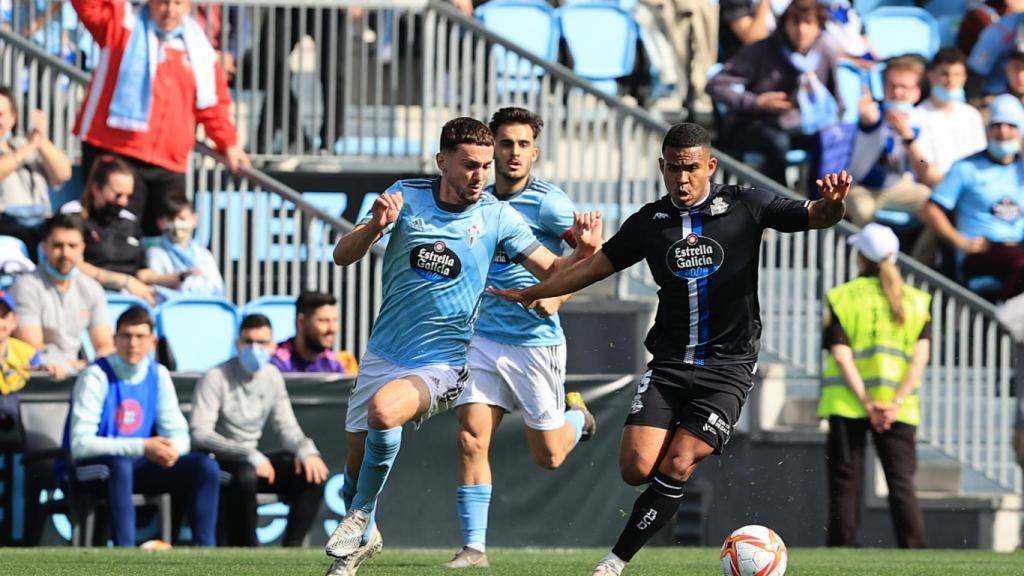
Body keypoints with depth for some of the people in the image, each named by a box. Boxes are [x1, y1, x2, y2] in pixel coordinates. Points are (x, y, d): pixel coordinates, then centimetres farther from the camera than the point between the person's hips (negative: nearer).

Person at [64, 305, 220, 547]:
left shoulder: (158, 375, 4)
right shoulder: (96, 377, -14)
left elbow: (178, 434, 6)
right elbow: (80, 444, -21)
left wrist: (172, 449, -21)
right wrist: (142, 447, -27)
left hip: (139, 466, 6)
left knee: (206, 467, -13)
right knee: (120, 463, -40)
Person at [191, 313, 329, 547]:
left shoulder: (272, 377, 7)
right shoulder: (216, 378, -14)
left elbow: (287, 427, 11)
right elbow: (200, 434, -21)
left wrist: (306, 449, -14)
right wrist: (251, 456, -29)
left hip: (251, 461, 7)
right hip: (217, 463, -7)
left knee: (313, 473, -11)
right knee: (245, 475, -38)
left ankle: (291, 547, -13)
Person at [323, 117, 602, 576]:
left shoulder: (496, 216, -7)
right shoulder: (406, 197, -5)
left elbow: (551, 270, -2)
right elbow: (342, 256, -8)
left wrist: (584, 252, -23)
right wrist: (376, 225, -28)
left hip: (443, 363, -3)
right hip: (383, 355, 3)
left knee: (383, 412, -31)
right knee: (357, 459, 10)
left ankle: (361, 516, -10)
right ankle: (363, 539, 40)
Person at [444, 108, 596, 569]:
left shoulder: (548, 203, -11)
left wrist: (557, 297, -23)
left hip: (535, 340, -4)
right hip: (483, 337, 4)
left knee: (547, 457, 4)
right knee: (471, 438, -11)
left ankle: (576, 417, 38)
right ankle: (473, 546, -7)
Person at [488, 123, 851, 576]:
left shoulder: (746, 207, -2)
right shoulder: (649, 222, 6)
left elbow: (815, 217, -7)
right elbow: (595, 267, 17)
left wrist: (832, 202, -31)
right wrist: (527, 294, 19)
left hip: (727, 367, -3)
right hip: (668, 364, 3)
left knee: (674, 469, -15)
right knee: (636, 468, -15)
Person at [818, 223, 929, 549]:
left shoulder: (842, 298, 1)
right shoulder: (917, 302, 6)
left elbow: (841, 355, -8)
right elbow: (921, 355, -4)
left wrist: (868, 403, -11)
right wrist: (896, 404, -10)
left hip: (846, 405, -1)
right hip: (898, 407, 1)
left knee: (845, 484, 5)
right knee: (901, 483, 0)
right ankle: (914, 550, -12)